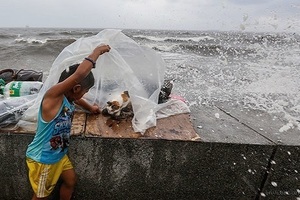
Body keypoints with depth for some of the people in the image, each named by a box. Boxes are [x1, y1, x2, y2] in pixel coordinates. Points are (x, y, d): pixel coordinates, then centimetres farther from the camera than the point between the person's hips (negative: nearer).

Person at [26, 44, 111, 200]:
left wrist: (90, 107, 33)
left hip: (59, 154, 8)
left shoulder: (67, 97, -4)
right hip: (41, 158, -8)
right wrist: (97, 51, -32)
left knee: (70, 181, 22)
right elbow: (80, 74, -43)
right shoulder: (52, 95, -30)